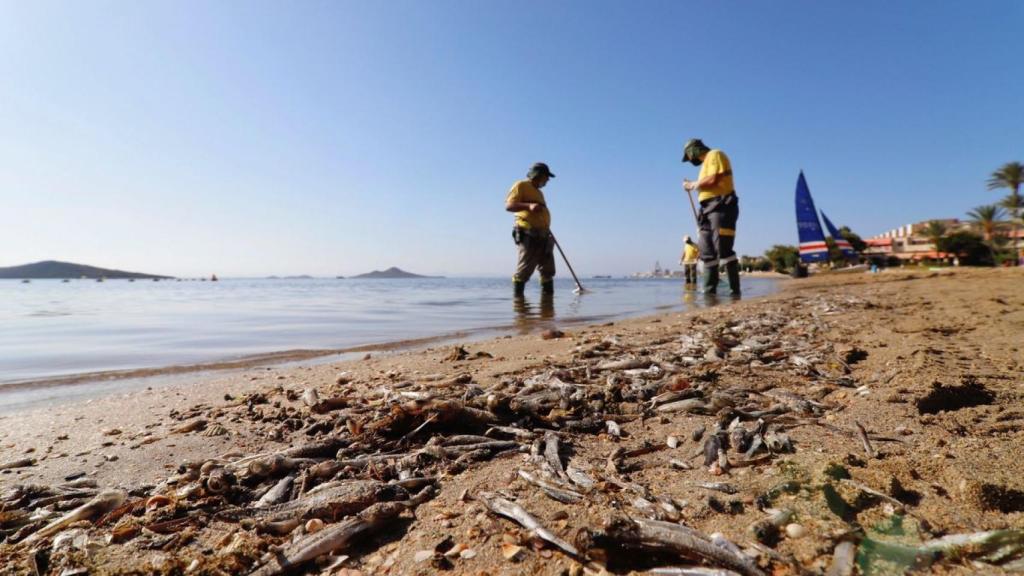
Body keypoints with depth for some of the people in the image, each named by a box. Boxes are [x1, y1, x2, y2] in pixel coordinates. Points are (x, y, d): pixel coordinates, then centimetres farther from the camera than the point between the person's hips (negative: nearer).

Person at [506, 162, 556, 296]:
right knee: (524, 271, -13)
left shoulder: (539, 192, 29)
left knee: (548, 271, 6)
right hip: (528, 235, -9)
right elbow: (509, 205, -12)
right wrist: (529, 206, -26)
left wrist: (548, 233, 26)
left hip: (543, 236, 9)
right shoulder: (521, 186, 2)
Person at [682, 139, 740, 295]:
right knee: (707, 253, 4)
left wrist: (693, 184, -1)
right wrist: (693, 186, 10)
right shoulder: (706, 163, 27)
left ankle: (735, 290, -15)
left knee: (723, 250, -16)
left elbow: (713, 180, -13)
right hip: (708, 209, 10)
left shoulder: (715, 155, 1)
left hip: (721, 207, -9)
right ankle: (709, 291, 5)